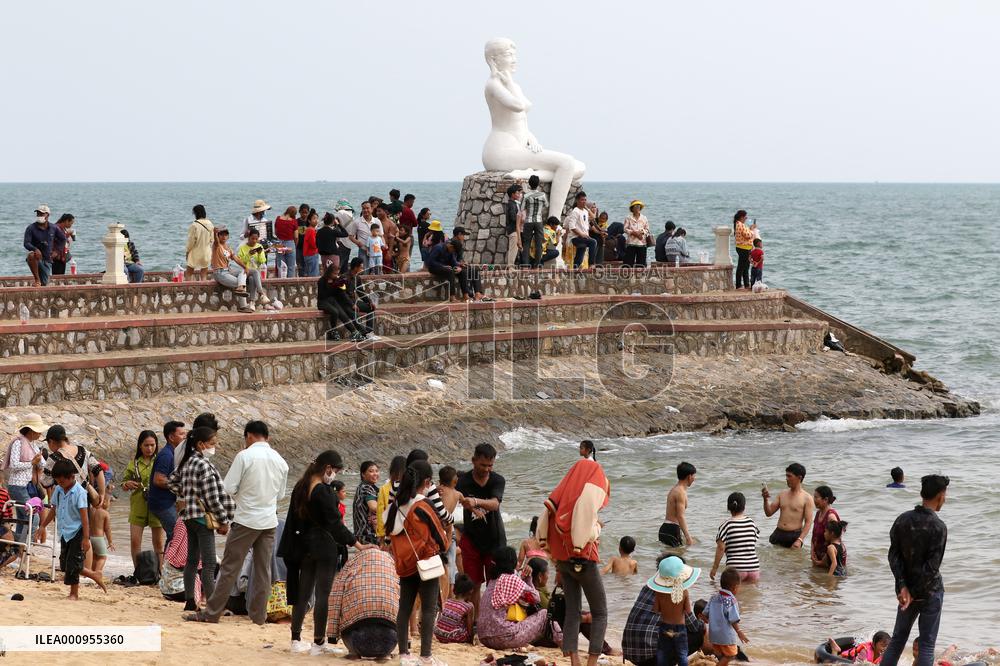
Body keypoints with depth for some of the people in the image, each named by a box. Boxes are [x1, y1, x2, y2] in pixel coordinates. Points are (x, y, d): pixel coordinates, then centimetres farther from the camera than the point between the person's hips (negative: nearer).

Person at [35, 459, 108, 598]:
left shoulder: (79, 492, -16)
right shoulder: (58, 490, 5)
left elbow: (84, 516, -18)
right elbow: (54, 510, 18)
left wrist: (86, 538, -21)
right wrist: (42, 526, 17)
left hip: (77, 532, -8)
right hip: (65, 533, 8)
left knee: (72, 564, -7)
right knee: (64, 564, 9)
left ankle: (74, 593, 7)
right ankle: (93, 575, 23)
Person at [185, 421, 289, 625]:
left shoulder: (245, 456, -11)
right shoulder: (280, 461, 5)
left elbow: (229, 488, -11)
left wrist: (240, 494, 9)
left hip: (246, 520, -5)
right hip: (270, 521, 5)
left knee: (229, 568, 0)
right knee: (263, 569, 10)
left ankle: (211, 613, 3)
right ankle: (259, 614, 13)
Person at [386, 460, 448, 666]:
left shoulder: (397, 504, 3)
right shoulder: (422, 507, -16)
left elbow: (391, 532, 11)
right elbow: (437, 534, -9)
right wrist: (442, 548, 10)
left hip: (404, 564, 7)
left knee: (405, 607, 10)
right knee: (428, 609, -2)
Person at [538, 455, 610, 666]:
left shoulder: (562, 492, 11)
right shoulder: (592, 490, -8)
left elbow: (544, 524, 7)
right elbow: (586, 526, -23)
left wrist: (558, 565, 10)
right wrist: (597, 529, -2)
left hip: (562, 559, 6)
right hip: (583, 559, -6)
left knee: (572, 611, 8)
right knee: (600, 613, 2)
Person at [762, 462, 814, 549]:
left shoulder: (807, 498, -4)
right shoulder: (782, 494, 13)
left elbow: (808, 522, -9)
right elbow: (769, 513, 15)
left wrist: (800, 540, -20)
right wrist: (766, 499, -4)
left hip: (794, 535, -5)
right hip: (778, 534, 5)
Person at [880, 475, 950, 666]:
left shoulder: (903, 520, 0)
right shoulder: (938, 527, -17)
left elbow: (893, 555, -3)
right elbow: (932, 566, -20)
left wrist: (903, 587, -8)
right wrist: (914, 593, -12)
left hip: (907, 589, 5)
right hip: (930, 592, -5)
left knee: (897, 640, 16)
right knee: (927, 645, 2)